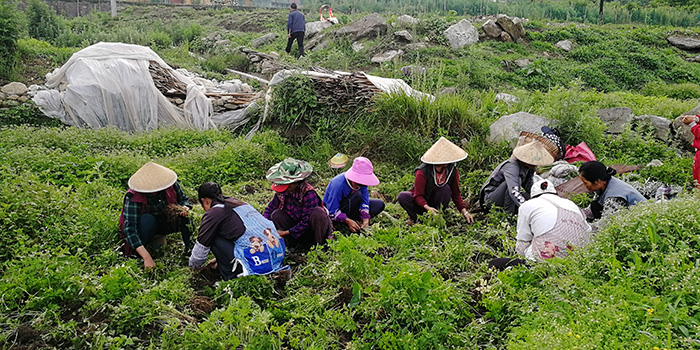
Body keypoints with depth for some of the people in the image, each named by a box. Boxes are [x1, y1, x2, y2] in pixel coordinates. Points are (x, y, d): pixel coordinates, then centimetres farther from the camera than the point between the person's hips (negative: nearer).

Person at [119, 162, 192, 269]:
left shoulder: (171, 184, -22)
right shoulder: (133, 198, -32)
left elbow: (183, 199, -2)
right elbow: (130, 228, -37)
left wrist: (185, 208, -29)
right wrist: (146, 257, -46)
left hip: (166, 223, 3)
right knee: (147, 219, -37)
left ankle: (189, 247, -13)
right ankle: (137, 255, -20)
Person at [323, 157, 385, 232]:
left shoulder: (361, 181, -16)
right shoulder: (338, 185, -34)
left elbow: (364, 201, -10)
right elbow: (332, 212, -29)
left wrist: (365, 219, -25)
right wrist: (348, 221, -38)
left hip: (349, 205, 7)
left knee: (380, 204, -7)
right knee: (357, 195, -34)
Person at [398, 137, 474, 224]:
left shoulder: (453, 170, -13)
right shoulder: (422, 172, -25)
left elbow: (456, 194, -4)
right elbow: (418, 195, -24)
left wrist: (464, 212, -13)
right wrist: (428, 208, -42)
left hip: (436, 203, 3)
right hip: (421, 203, -2)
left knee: (445, 188, -29)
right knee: (402, 197, -32)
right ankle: (414, 218, -7)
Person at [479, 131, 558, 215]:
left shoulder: (530, 167, -5)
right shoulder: (511, 167, -31)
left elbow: (530, 187, 3)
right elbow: (514, 191, -44)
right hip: (491, 198, -9)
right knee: (517, 180, -31)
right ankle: (508, 213, -21)